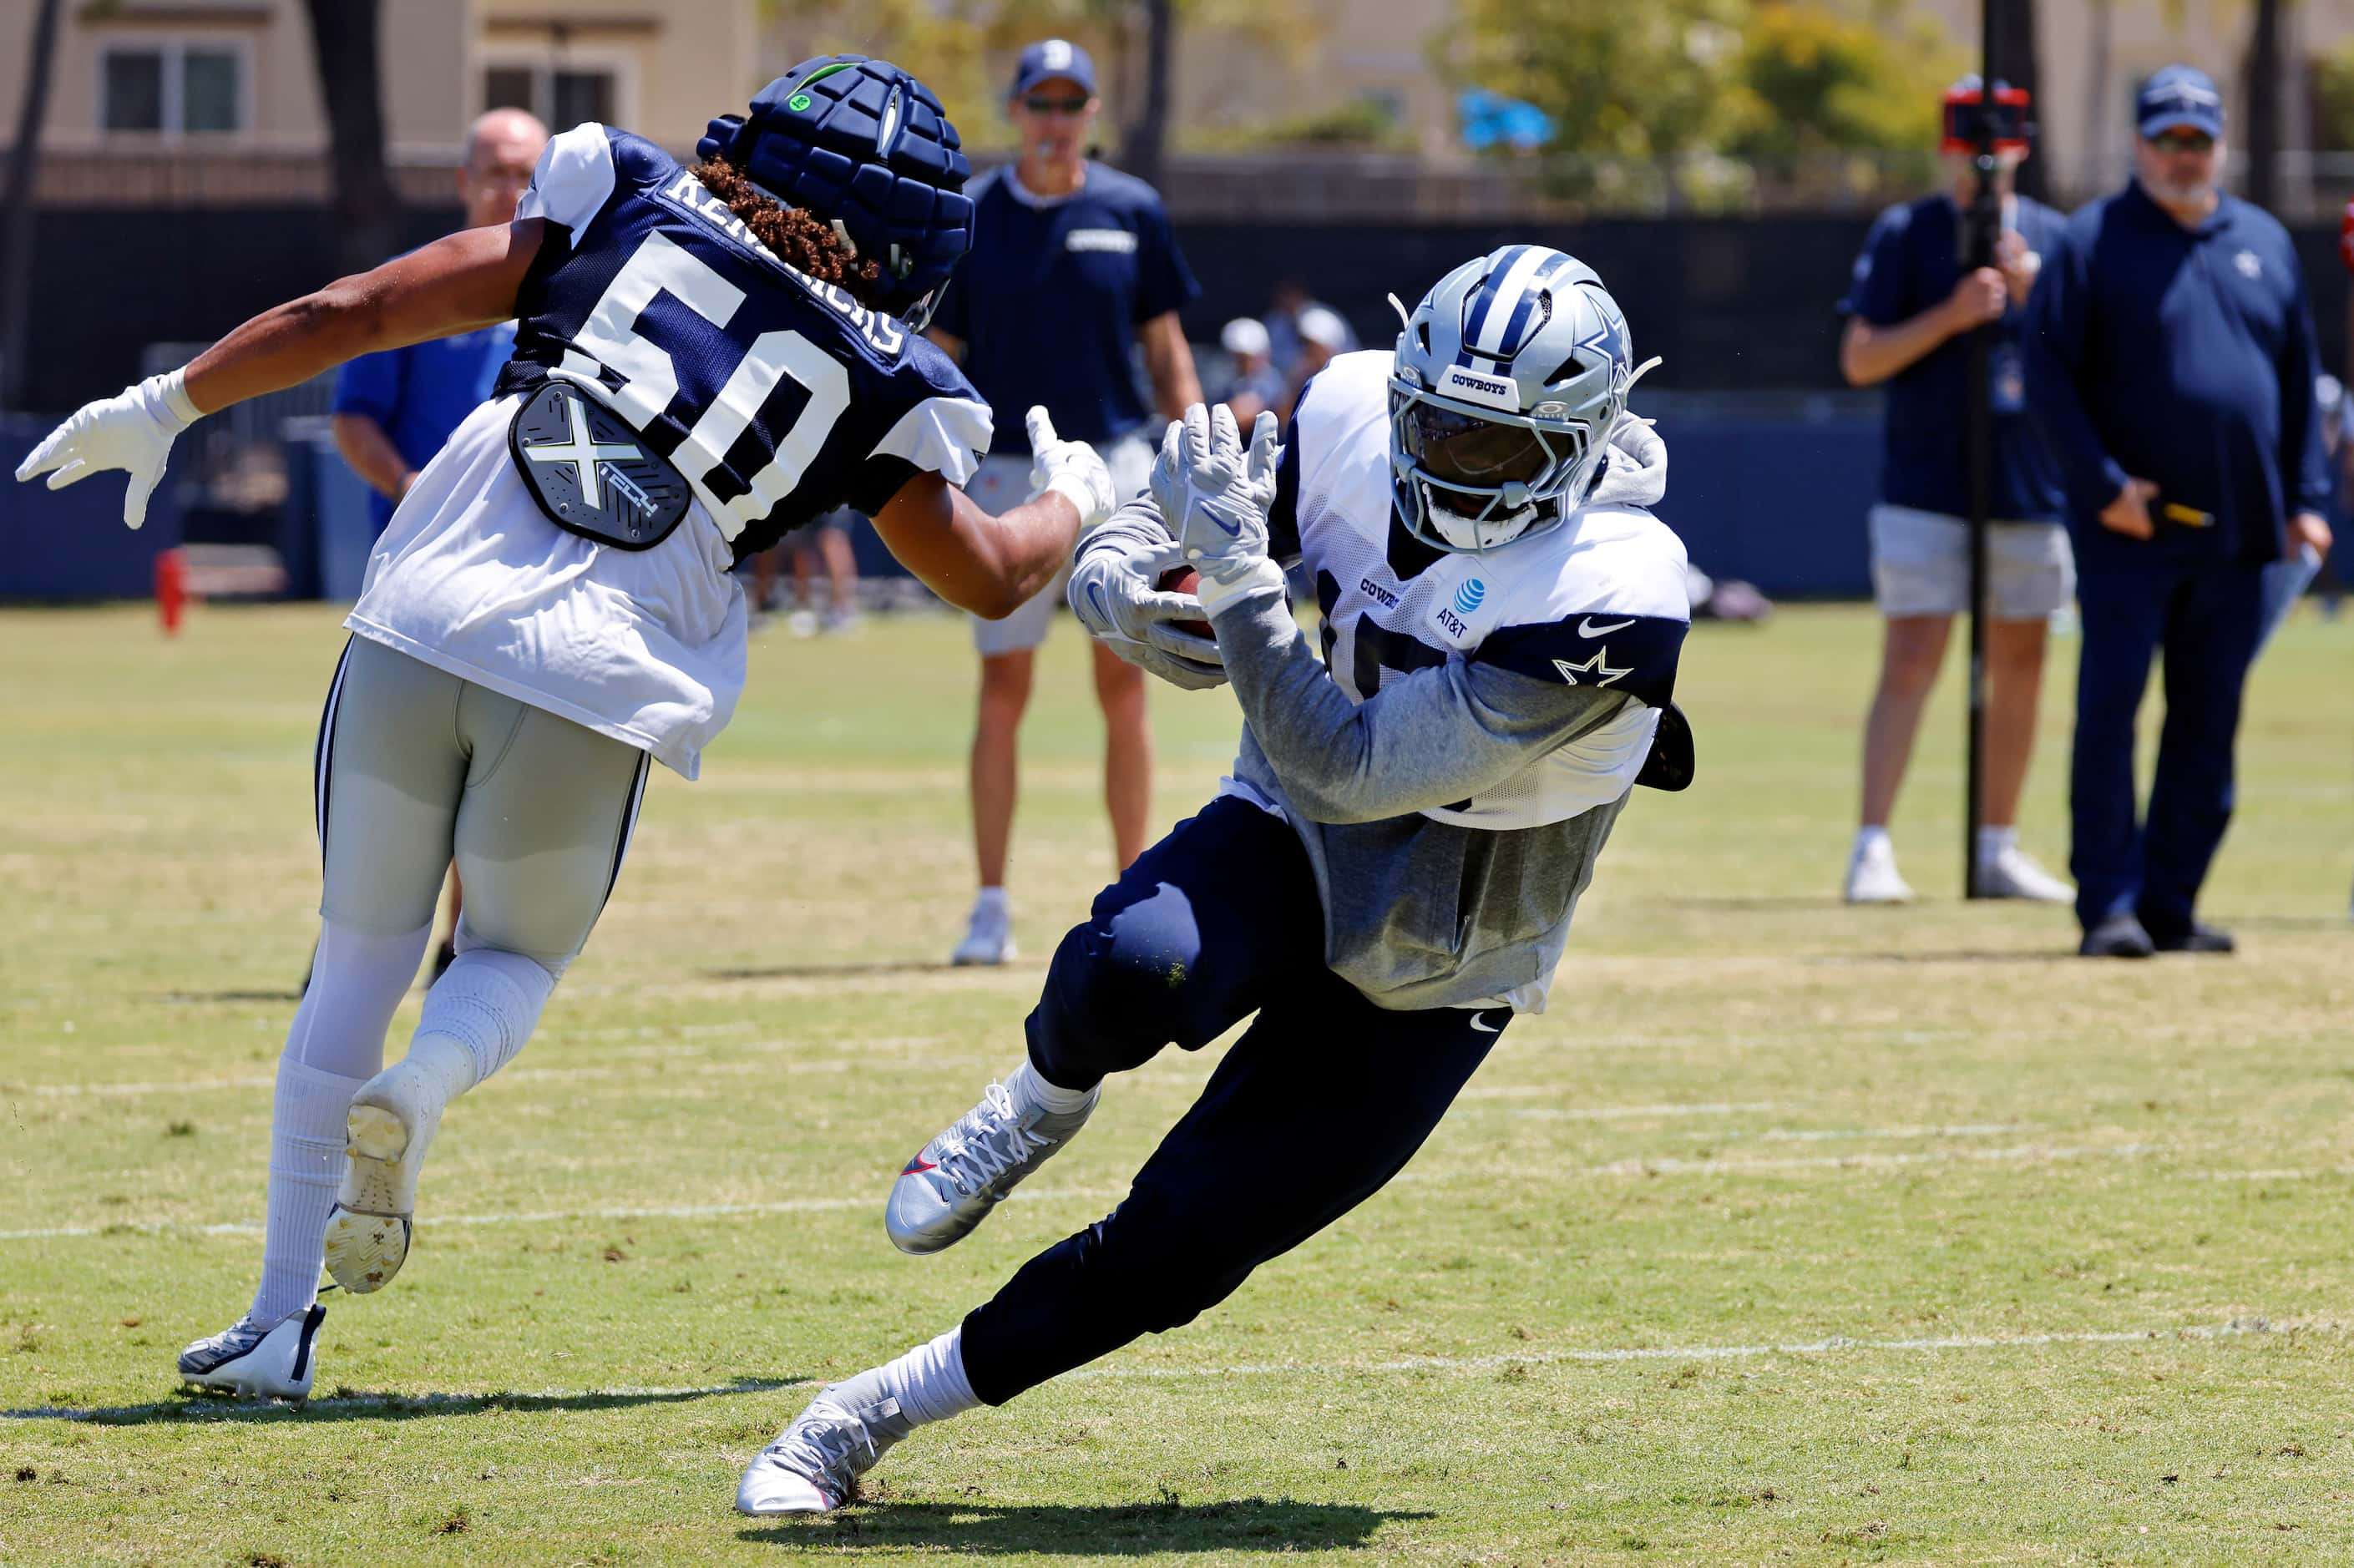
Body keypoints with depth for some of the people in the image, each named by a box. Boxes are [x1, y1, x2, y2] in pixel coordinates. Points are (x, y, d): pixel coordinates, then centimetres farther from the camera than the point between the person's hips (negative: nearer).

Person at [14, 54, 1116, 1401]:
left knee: (360, 962, 15)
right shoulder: (871, 382, 10)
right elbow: (990, 577, 23)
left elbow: (356, 312, 11)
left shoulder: (633, 214, 13)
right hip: (595, 685, -1)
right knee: (517, 958, 24)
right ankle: (423, 1089, -12)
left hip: (423, 624, 1)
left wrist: (169, 406, 19)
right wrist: (1075, 500, 45)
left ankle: (280, 1324, 9)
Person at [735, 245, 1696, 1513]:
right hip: (1292, 839, 3)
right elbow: (1159, 514, 2)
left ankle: (875, 1411, 13)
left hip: (1417, 977, -3)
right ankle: (1042, 1103, 0)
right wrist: (1114, 574, -22)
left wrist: (1241, 572, -33)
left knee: (1166, 1259, -5)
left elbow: (1348, 774, -30)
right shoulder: (1357, 420, -13)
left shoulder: (1610, 602, -30)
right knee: (1130, 972, -35)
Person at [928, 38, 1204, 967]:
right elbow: (938, 362, 3)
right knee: (1002, 690, -2)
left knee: (1124, 689, 2)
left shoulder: (1131, 212, 4)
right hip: (1009, 473, -1)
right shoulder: (967, 220, 1)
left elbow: (1166, 350, 8)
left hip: (1116, 469, 1)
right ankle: (990, 909, 2)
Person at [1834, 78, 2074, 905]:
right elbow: (1859, 360, -6)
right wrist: (1952, 315, -18)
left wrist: (2038, 301, -11)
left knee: (2019, 672, 9)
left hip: (2031, 492, 4)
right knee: (1910, 663, -12)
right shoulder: (1904, 233, -1)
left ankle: (1998, 848, 19)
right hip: (1927, 490, -4)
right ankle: (1873, 847, -13)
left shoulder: (2053, 239, 9)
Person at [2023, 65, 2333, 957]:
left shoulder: (2265, 244, 14)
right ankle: (2108, 907, -8)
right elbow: (2048, 375, -5)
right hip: (2130, 530, -5)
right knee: (2110, 712, -10)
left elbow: (2299, 381, 18)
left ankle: (2171, 907, 12)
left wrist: (2306, 499, 9)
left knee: (2208, 723, 6)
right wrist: (2102, 484, -14)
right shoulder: (2093, 242, 0)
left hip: (2238, 538, 5)